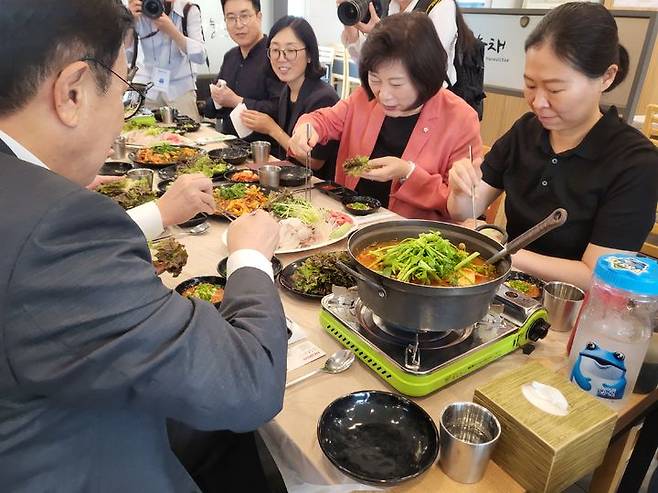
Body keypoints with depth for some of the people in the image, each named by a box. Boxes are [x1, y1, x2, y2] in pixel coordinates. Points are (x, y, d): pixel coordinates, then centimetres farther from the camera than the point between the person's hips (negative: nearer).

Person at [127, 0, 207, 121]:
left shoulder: (189, 10, -9)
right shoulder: (139, 11, -5)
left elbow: (200, 56, -18)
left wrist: (171, 30, -28)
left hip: (181, 88, -1)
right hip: (148, 87, 2)